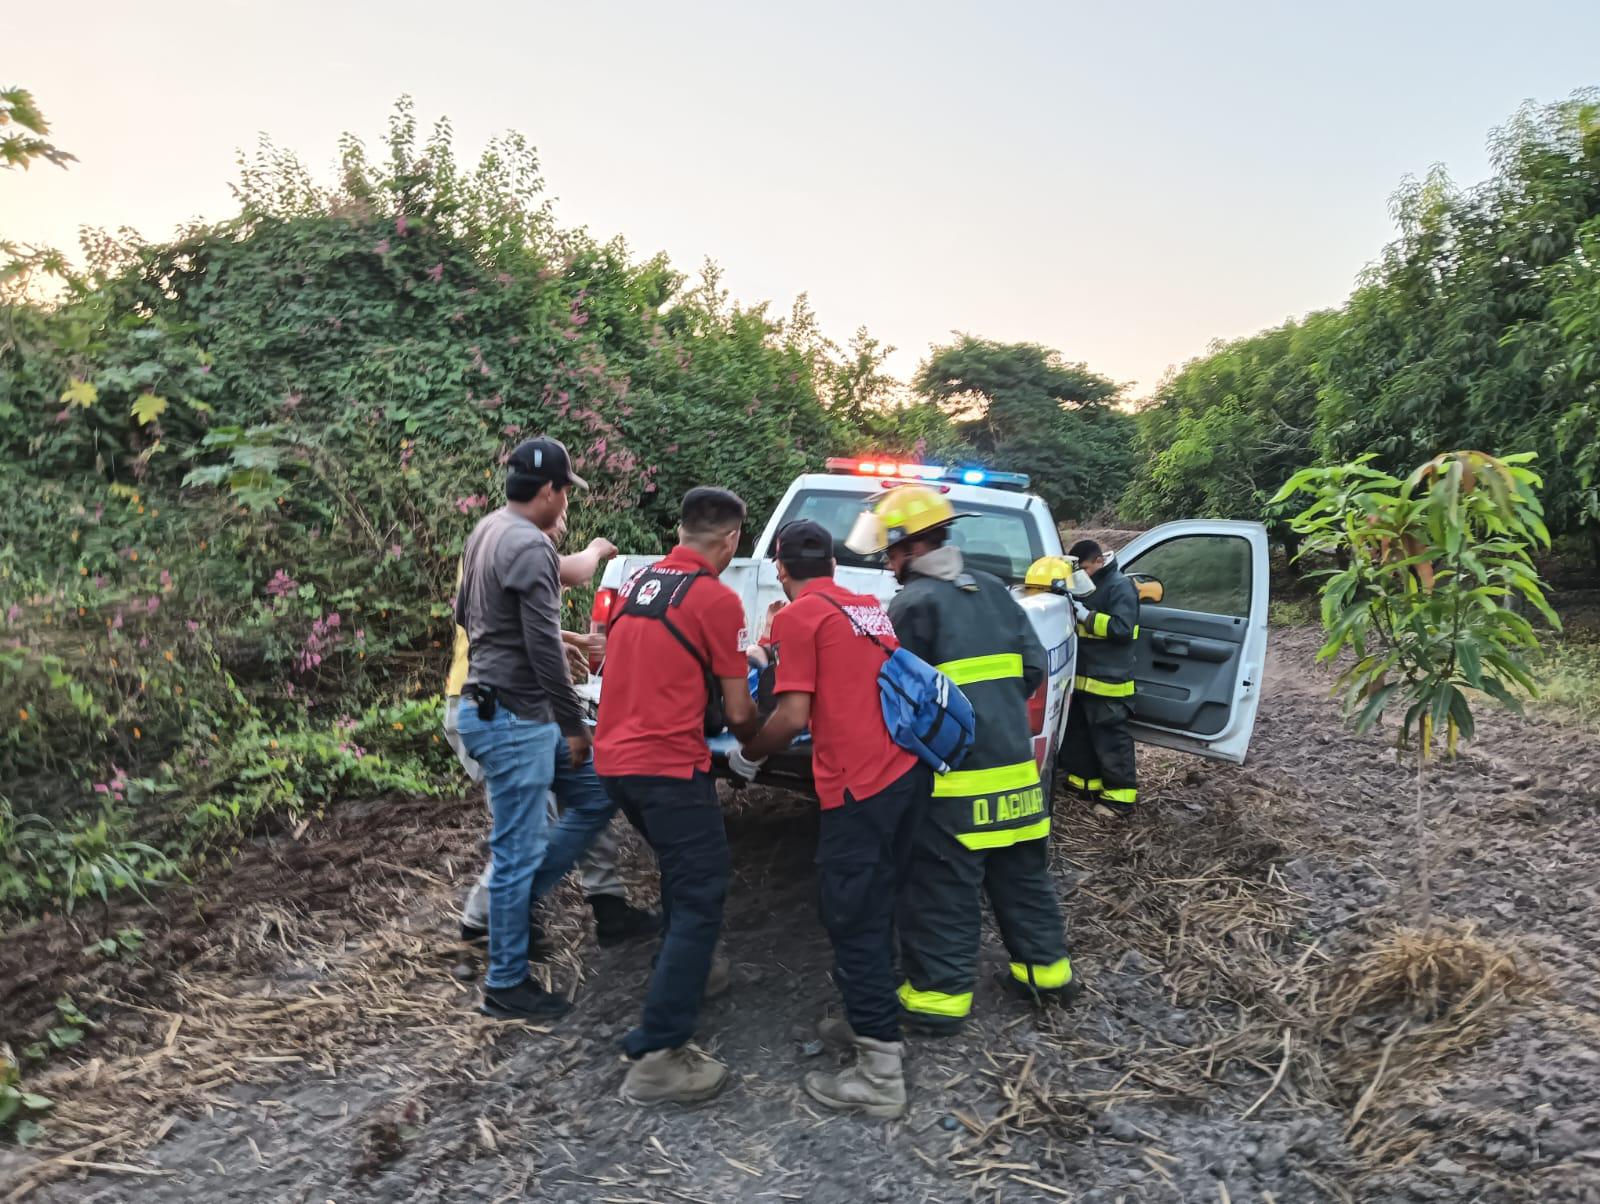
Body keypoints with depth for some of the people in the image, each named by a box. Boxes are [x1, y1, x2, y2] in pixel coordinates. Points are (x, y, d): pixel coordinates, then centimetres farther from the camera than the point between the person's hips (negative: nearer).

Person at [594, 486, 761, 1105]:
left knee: (682, 871, 27)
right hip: (669, 765, -8)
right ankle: (657, 1056, -4)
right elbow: (737, 712, -5)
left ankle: (682, 972, 44)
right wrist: (756, 736, 17)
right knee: (701, 896, -3)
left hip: (615, 758, 8)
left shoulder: (635, 583, 11)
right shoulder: (717, 599, -10)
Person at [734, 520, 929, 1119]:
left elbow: (794, 715, -10)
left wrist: (747, 755, 6)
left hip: (859, 784, -8)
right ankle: (869, 1022, 34)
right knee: (876, 907, 21)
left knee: (852, 920, 0)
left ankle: (880, 1076, 6)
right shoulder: (871, 609, 17)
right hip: (909, 770, 8)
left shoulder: (798, 617, -5)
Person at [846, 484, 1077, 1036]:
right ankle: (1045, 968, 31)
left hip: (953, 777, -7)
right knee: (1021, 873, 20)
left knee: (943, 888, 3)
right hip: (1014, 763, 7)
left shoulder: (913, 603, -12)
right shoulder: (993, 590, 9)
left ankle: (940, 993, 10)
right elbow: (1032, 665, 10)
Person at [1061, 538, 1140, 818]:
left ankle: (1120, 797, 2)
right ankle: (1085, 781, 30)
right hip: (1083, 676, 9)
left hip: (1108, 680, -9)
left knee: (1111, 739, -5)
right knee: (1079, 733, 17)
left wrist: (1087, 616, -22)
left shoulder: (1120, 586, -12)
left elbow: (1122, 629, -20)